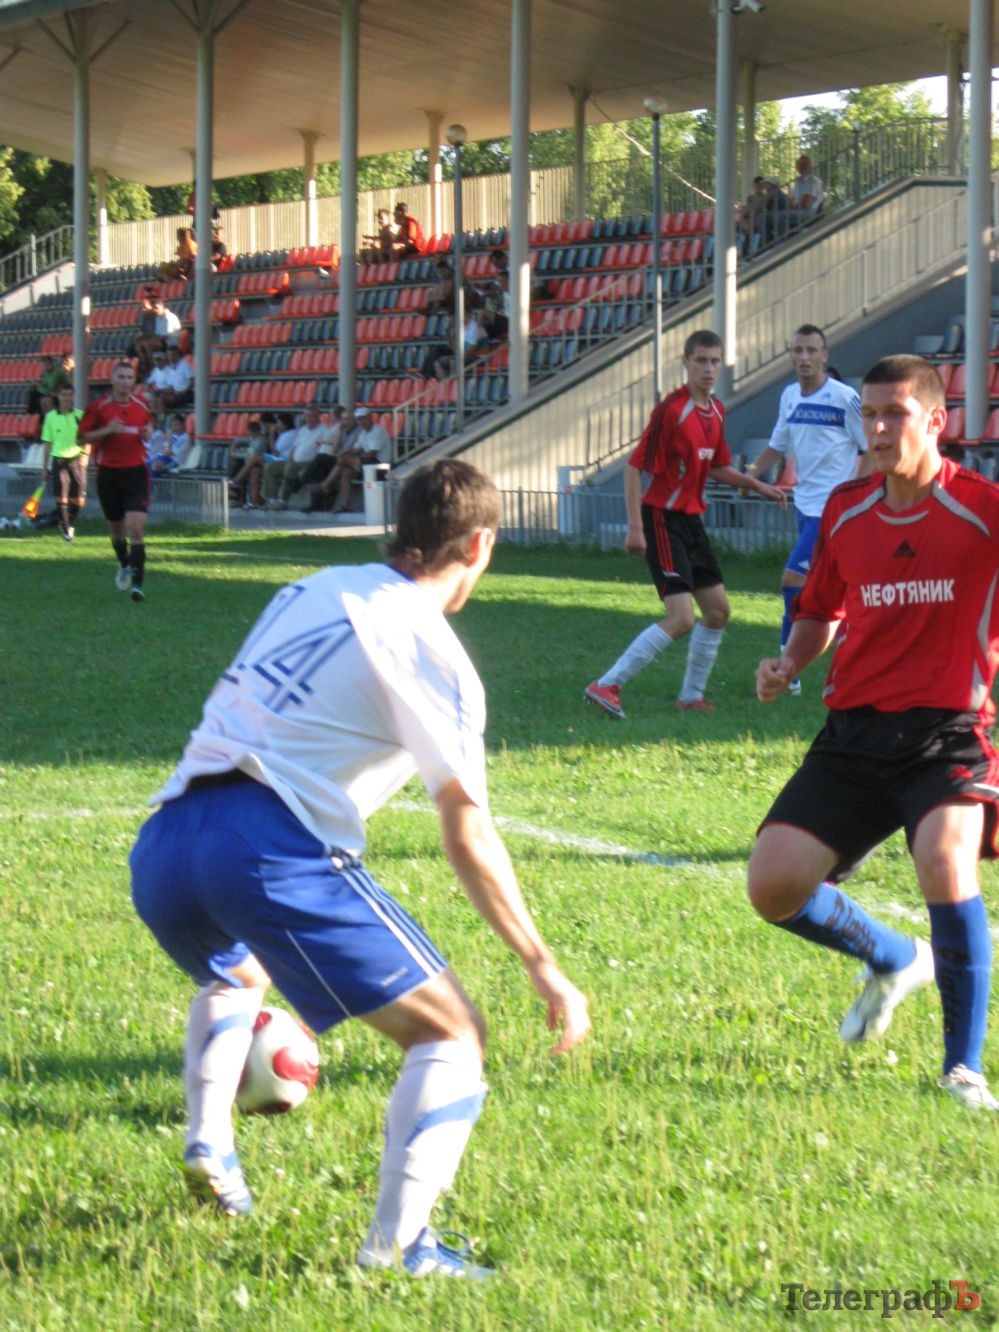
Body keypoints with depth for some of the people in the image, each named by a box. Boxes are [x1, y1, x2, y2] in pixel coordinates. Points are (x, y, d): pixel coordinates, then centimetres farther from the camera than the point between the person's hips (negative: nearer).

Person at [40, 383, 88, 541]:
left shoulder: (80, 415, 3)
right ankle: (66, 529, 7)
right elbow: (48, 443, 10)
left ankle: (69, 522, 28)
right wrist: (44, 467, 10)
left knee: (78, 501, 1)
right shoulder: (51, 417, 4)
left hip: (77, 460, 0)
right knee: (62, 498, -8)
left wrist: (85, 455, -11)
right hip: (59, 460, 0)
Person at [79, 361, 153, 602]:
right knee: (116, 528, 14)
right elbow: (82, 437, -2)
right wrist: (107, 430, -18)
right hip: (108, 472, 0)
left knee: (136, 528, -15)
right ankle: (124, 565, 44)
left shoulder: (142, 407, 3)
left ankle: (137, 583, -18)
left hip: (136, 472, 0)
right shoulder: (99, 406, -4)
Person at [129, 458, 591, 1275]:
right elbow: (468, 838, -3)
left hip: (162, 846, 8)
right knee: (452, 1034, 1)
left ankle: (208, 1147, 25)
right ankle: (397, 1249, -13)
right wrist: (544, 969, 3)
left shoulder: (315, 591, 21)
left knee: (234, 975, 41)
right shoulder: (429, 647, 1)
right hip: (270, 848, -7)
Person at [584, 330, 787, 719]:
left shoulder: (716, 412, 9)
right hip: (662, 520, -9)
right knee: (681, 618, -16)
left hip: (691, 519, 9)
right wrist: (635, 527, -21)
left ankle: (691, 696, 23)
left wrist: (757, 485, 14)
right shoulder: (672, 410, -16)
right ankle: (606, 686, -12)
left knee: (717, 610, 11)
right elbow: (635, 467, -17)